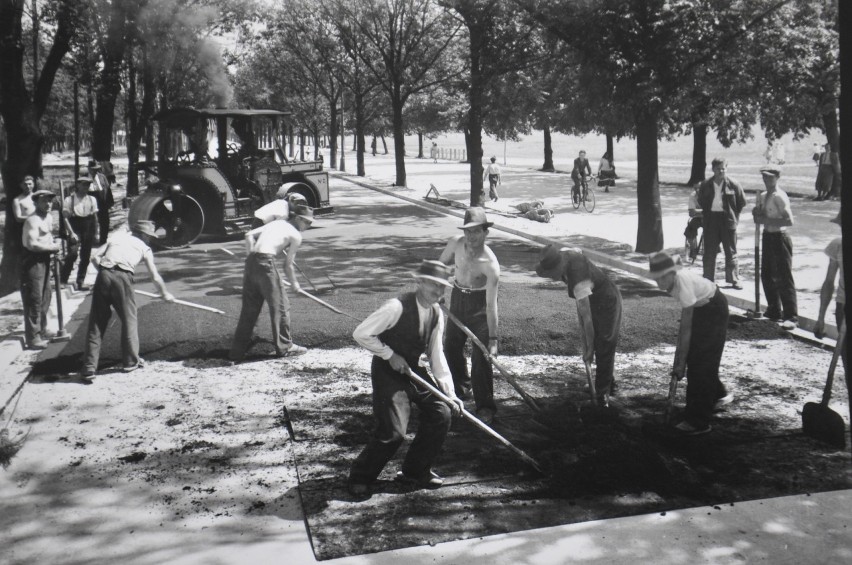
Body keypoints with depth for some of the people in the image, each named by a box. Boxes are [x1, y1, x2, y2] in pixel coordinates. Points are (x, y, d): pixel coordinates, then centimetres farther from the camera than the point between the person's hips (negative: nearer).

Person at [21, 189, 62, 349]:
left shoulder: (49, 217, 12)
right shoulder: (32, 220, -18)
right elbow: (32, 244, -27)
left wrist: (54, 244, 5)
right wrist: (52, 247, -18)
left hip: (44, 259, 10)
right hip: (32, 260, -10)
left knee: (45, 297, 18)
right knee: (34, 299, -6)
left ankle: (41, 331, 31)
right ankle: (33, 337, -1)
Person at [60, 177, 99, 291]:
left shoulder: (92, 199, 8)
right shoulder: (69, 199, -5)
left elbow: (95, 217, 12)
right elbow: (65, 217, -7)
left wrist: (96, 233, 8)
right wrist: (71, 233, -16)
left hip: (88, 230, 4)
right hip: (75, 230, -4)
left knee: (86, 257, 6)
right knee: (72, 254, -16)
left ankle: (81, 281, 17)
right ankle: (63, 280, -1)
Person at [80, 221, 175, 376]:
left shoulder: (117, 237, 27)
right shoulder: (144, 248, 20)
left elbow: (95, 257, 14)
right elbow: (155, 277, 24)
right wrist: (165, 293, 38)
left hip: (103, 276, 3)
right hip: (122, 277, -3)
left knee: (96, 321, 8)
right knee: (129, 320, 12)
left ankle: (89, 366, 8)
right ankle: (130, 362, 21)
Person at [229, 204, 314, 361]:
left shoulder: (276, 223, 24)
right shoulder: (296, 236, 5)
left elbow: (249, 235, 13)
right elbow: (288, 265, 5)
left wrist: (252, 256, 14)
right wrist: (295, 284, 19)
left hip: (250, 261, 7)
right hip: (266, 263, -7)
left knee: (249, 308, 13)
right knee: (280, 305, 6)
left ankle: (237, 351, 17)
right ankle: (285, 347, 14)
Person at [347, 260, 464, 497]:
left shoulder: (436, 314, 0)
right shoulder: (397, 307, -24)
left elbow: (436, 355, 5)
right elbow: (361, 333, -21)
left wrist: (449, 392, -1)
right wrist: (390, 354, -20)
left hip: (413, 370, 7)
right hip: (387, 371, -7)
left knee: (441, 414, -2)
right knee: (393, 431, -15)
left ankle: (416, 470, 18)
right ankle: (360, 476, 10)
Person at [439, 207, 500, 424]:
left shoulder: (490, 264, -30)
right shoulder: (456, 243, -16)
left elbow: (491, 305, -31)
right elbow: (441, 265, 6)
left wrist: (493, 339, -31)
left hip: (480, 303, -6)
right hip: (458, 298, 6)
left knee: (481, 356, -12)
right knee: (451, 347, 15)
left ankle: (485, 406, -1)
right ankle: (460, 389, 39)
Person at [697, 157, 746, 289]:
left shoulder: (733, 185, -4)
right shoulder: (705, 185, 1)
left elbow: (742, 202, 5)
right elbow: (701, 201, 15)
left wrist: (734, 214, 2)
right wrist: (706, 214, 8)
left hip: (728, 221, -2)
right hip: (710, 221, 2)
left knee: (731, 252, 4)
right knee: (709, 253, 6)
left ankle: (734, 280, 11)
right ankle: (708, 279, 14)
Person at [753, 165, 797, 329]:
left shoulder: (780, 197, -15)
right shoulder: (762, 196, 11)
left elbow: (789, 220, -21)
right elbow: (757, 216, 17)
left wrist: (768, 220, -21)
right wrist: (758, 212, -5)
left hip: (780, 238, -9)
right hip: (768, 237, 9)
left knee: (784, 278, -7)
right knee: (767, 275, 17)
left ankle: (791, 317, -4)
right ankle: (774, 310, 31)